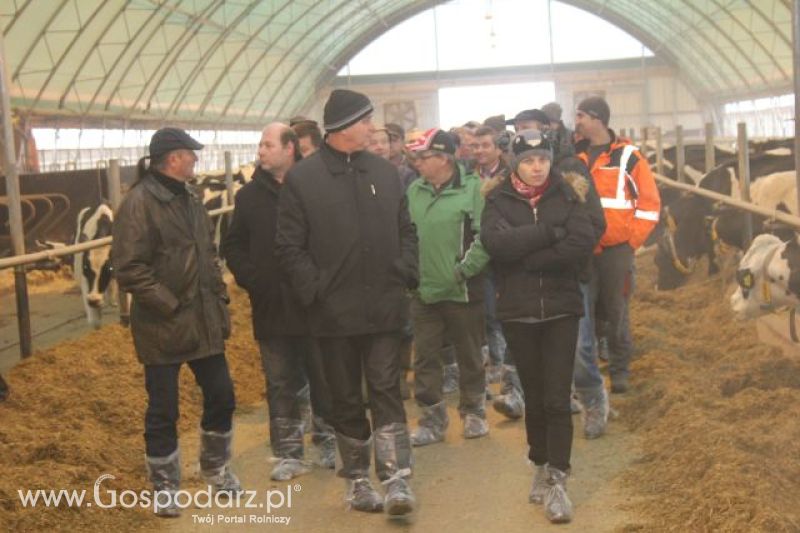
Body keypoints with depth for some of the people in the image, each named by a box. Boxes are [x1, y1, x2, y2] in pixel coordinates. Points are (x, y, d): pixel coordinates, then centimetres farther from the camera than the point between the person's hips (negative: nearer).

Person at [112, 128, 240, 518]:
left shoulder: (187, 200, 13)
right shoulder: (140, 203, -15)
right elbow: (130, 268, -19)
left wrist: (218, 297, 12)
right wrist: (169, 305, -19)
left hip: (204, 320, 8)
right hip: (163, 327, -8)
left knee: (221, 395, 14)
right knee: (163, 411, 5)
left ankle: (215, 469, 35)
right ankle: (164, 488, 22)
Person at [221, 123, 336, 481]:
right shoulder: (250, 195, 6)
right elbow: (233, 246, 10)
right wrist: (250, 279, -4)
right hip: (271, 307, 3)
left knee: (324, 380, 10)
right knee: (280, 384, 8)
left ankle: (328, 443, 25)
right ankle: (288, 453, 17)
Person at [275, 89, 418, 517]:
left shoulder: (385, 172, 7)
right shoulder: (302, 178, -4)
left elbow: (405, 230, 14)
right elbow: (290, 246, -4)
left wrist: (405, 273, 1)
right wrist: (315, 291, -11)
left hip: (384, 307, 2)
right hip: (334, 312, -1)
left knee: (386, 393, -1)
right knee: (346, 401, 10)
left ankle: (397, 481, 0)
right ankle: (357, 480, 23)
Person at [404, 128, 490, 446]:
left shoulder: (473, 189, -10)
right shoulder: (414, 191, 6)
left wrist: (464, 269, -16)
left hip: (463, 290, -4)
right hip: (424, 290, 4)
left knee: (469, 356, 10)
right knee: (425, 359, 8)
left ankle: (473, 413, 27)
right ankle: (432, 419, 19)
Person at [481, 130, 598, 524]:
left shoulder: (567, 195, 1)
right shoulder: (498, 200, 1)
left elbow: (583, 244, -14)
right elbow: (496, 243, -18)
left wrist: (526, 258, -16)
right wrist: (550, 232, -18)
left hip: (561, 308, -1)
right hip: (518, 312, 1)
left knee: (557, 399, -5)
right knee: (534, 397, 12)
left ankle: (556, 481, 1)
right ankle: (541, 468, 28)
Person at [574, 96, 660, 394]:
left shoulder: (628, 157, -2)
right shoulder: (573, 157, 8)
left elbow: (649, 204, -1)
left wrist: (632, 241, -7)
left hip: (617, 249, -3)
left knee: (616, 312, 5)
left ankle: (619, 371, 16)